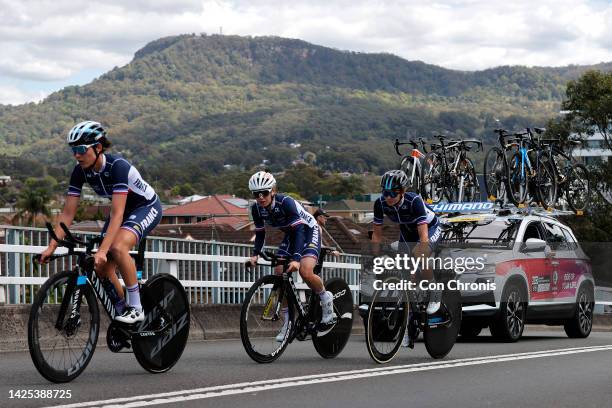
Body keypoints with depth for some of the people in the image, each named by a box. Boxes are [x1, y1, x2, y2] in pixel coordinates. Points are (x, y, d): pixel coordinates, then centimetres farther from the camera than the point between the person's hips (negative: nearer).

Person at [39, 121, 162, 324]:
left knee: (118, 247, -33)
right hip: (124, 209, 7)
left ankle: (136, 308, -21)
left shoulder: (117, 166, -34)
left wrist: (102, 251, -48)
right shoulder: (80, 171, -15)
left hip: (146, 207, -7)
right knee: (102, 269, -5)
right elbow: (68, 213, -12)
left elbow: (117, 215, -40)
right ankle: (122, 312, 15)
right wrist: (51, 247, -22)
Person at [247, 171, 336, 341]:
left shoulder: (285, 203, -33)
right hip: (290, 236, 7)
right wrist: (255, 255, -18)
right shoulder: (257, 208, -14)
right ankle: (287, 322, 3)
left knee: (305, 272, -28)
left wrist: (296, 259, -47)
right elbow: (260, 233, -2)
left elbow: (299, 230, -37)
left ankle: (326, 298, 1)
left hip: (308, 231, -7)